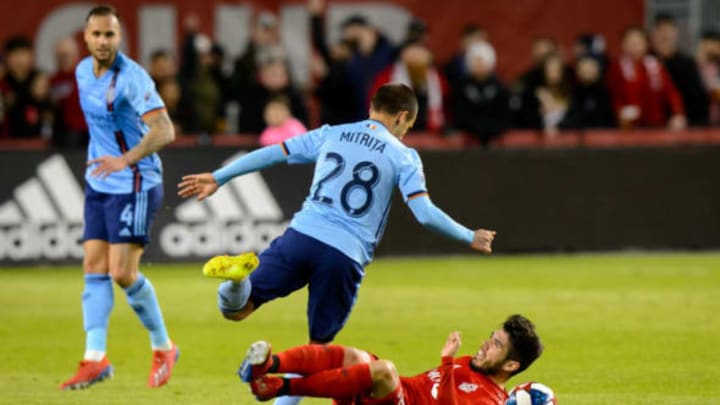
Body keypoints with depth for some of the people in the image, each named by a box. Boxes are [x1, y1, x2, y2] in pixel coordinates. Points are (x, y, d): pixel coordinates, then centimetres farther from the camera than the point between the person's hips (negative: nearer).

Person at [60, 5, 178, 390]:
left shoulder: (132, 77, -19)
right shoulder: (83, 71, 6)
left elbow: (164, 130, -29)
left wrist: (125, 159, -41)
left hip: (134, 185, -8)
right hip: (99, 183, 8)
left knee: (123, 273, -11)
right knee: (94, 267, -1)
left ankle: (163, 347, 8)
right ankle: (95, 359, -2)